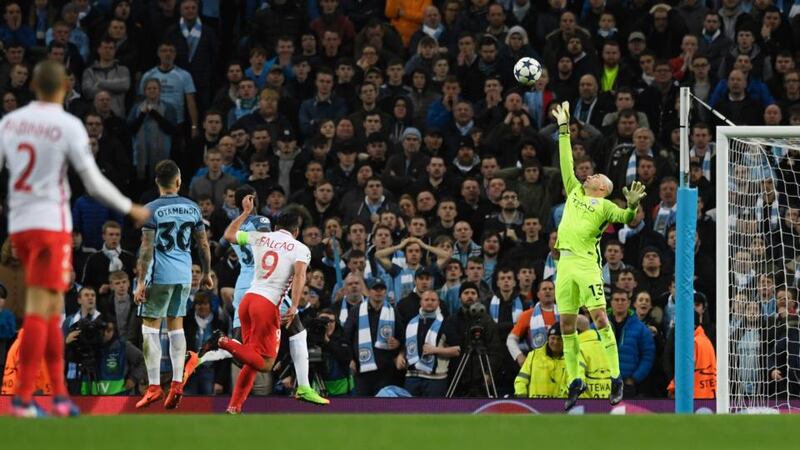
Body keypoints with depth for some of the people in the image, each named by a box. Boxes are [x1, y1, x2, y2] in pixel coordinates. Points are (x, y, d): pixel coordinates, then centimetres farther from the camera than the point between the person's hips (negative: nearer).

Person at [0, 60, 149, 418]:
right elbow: (94, 183, -8)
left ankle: (60, 395, 13)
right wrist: (130, 209, 6)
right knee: (39, 310, -6)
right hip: (51, 224, -5)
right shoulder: (69, 126, -8)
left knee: (53, 306, 14)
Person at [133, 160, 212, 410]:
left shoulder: (152, 209, -8)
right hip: (184, 275, 5)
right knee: (176, 325, 14)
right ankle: (177, 384, 5)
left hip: (160, 276, -5)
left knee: (150, 327, 1)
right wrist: (206, 273, 22)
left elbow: (147, 249, -11)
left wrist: (141, 282, -8)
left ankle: (154, 386, -7)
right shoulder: (192, 208, 6)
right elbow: (204, 244, 10)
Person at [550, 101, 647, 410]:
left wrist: (633, 205, -28)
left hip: (586, 265, -6)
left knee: (599, 317, -13)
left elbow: (626, 219, -8)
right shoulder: (575, 193, 21)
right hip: (565, 265, 6)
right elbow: (566, 163, 26)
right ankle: (574, 381, 10)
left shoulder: (604, 206, 6)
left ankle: (615, 379, -11)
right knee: (566, 324, 4)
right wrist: (563, 129, 27)